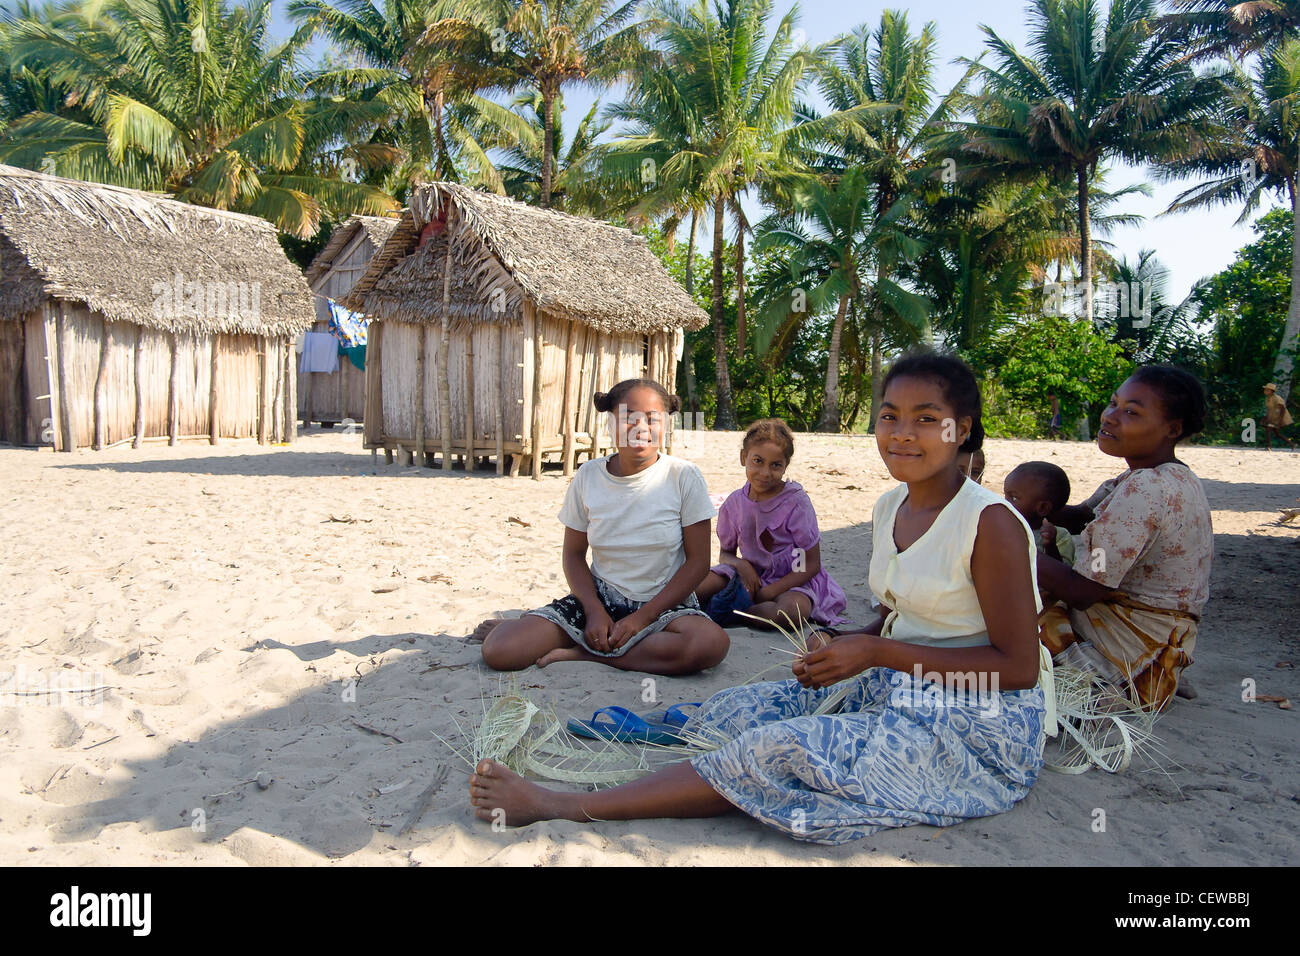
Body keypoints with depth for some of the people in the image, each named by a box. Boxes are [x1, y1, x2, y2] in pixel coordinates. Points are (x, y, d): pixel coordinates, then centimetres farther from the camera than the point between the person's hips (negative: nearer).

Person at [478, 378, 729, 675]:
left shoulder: (683, 477, -8)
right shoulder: (588, 476, -1)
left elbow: (697, 560, -7)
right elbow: (574, 554, 7)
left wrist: (643, 617, -14)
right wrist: (594, 612, -10)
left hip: (664, 603, 0)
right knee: (497, 650, -22)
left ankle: (585, 653, -19)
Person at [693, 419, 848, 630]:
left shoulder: (796, 502, -14)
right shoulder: (734, 503, -2)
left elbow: (812, 565, -12)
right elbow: (726, 553, 9)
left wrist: (767, 593, -20)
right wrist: (741, 565, -18)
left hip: (793, 579, -3)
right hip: (751, 574, 3)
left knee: (791, 612, -39)